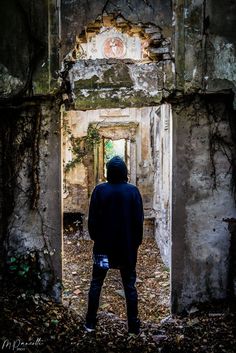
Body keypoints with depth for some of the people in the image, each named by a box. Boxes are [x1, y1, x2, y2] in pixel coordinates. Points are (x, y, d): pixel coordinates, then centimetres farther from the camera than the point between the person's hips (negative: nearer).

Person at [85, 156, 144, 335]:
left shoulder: (99, 190, -7)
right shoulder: (133, 191, -7)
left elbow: (92, 219, -4)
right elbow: (139, 220, -6)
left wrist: (95, 238, 10)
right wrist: (136, 242, 6)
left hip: (103, 245, 0)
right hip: (127, 246, 0)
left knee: (96, 284, 12)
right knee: (129, 286, 9)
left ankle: (90, 323, 18)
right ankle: (133, 325, 14)